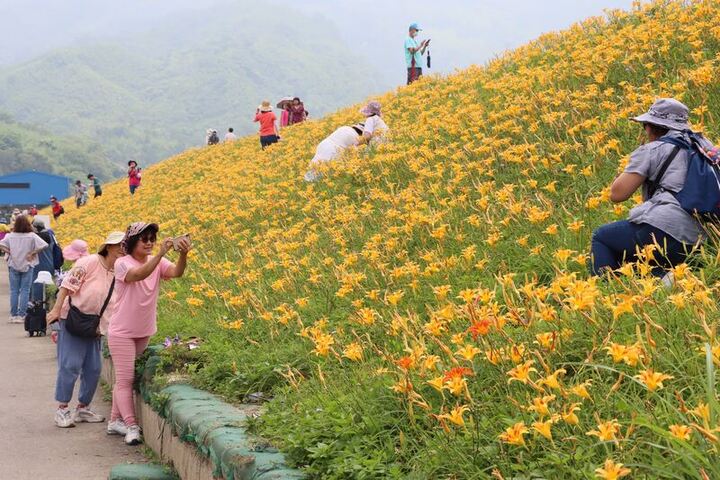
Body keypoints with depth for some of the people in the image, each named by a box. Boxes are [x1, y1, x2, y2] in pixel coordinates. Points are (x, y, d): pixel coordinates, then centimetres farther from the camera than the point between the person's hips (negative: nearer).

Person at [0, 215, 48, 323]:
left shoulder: (11, 236, -4)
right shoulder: (32, 236, -9)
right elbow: (44, 245, -15)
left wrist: (9, 252, -3)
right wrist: (32, 253, -10)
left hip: (13, 266, 2)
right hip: (27, 266, -2)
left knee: (14, 291, 9)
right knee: (25, 291, 3)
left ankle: (13, 315, 11)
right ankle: (21, 315, 0)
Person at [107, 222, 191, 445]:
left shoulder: (158, 263, -3)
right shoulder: (122, 264, -15)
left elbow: (176, 272, -23)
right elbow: (140, 274, -37)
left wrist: (183, 254, -43)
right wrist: (161, 253, -48)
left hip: (144, 333, 5)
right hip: (122, 333, -5)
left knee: (124, 378, 16)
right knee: (125, 379, -6)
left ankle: (115, 420, 25)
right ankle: (131, 426, -6)